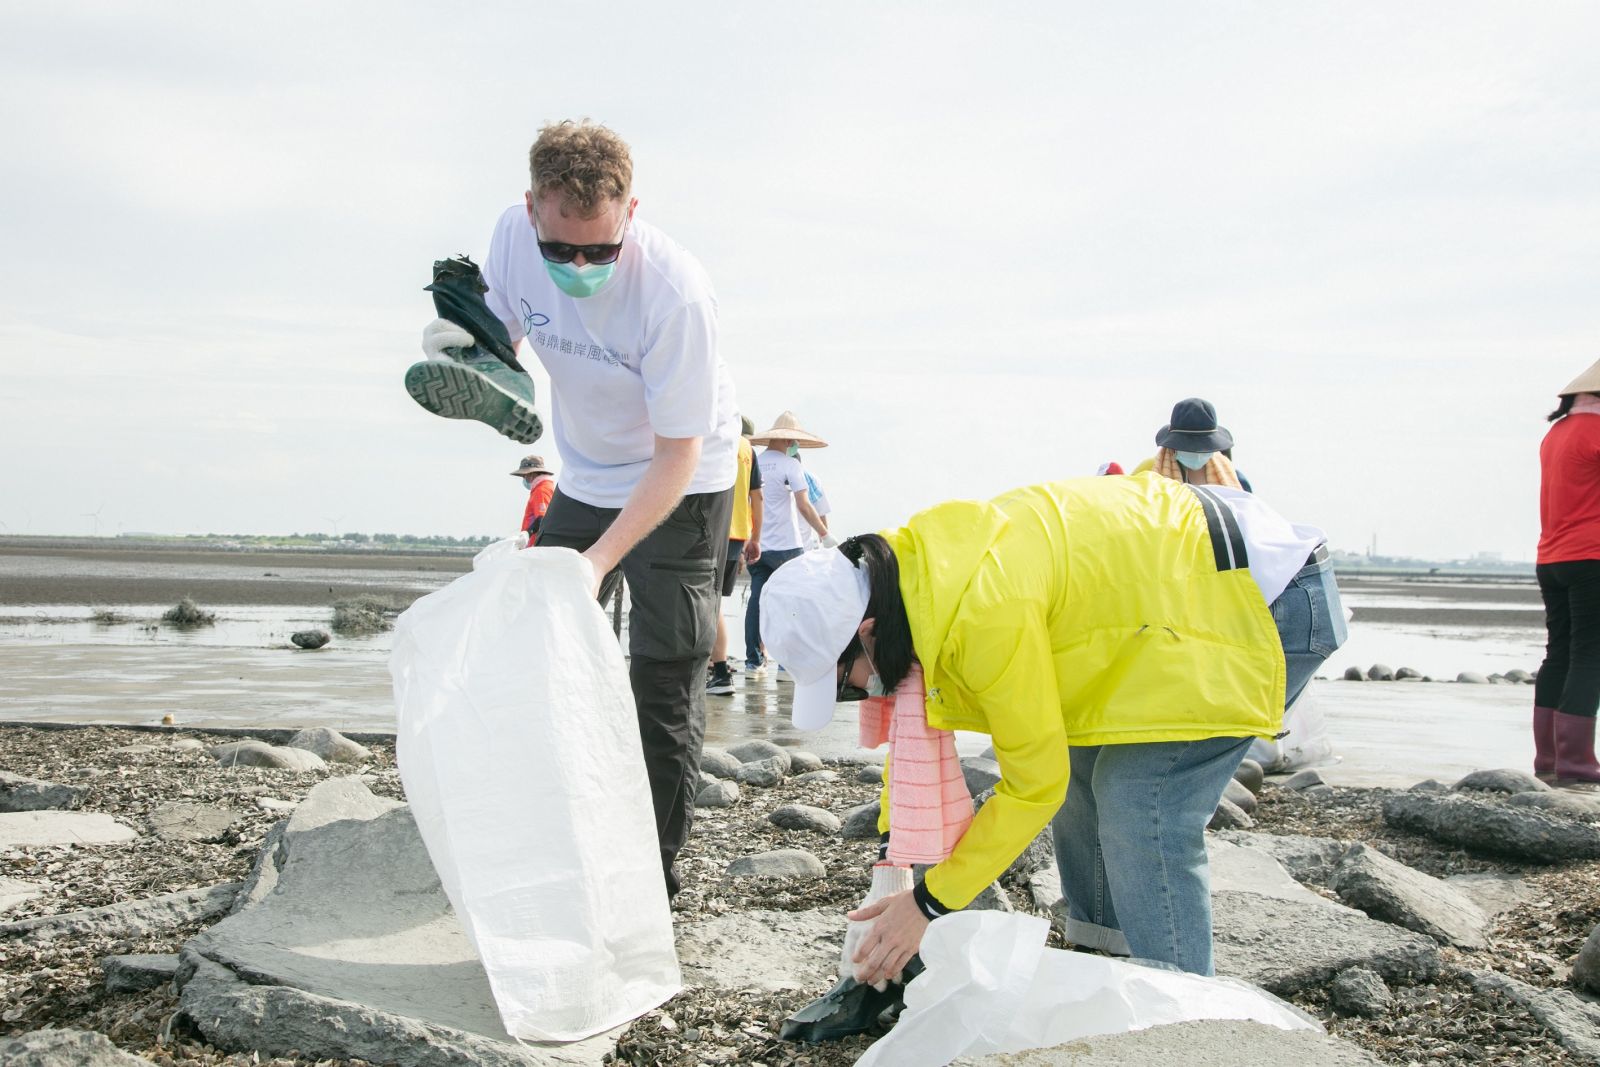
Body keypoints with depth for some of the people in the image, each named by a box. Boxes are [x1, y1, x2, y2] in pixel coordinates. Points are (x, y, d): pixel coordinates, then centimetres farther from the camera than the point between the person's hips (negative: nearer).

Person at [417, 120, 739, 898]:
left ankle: (654, 867, 3)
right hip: (586, 477, 6)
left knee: (663, 679, -7)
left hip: (681, 485, -6)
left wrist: (600, 559, -35)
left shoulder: (674, 291, -34)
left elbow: (677, 454, -27)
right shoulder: (513, 234, -18)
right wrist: (459, 344, -27)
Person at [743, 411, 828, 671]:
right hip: (785, 545, -5)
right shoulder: (789, 465, -8)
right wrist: (825, 534, -5)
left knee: (757, 598, 7)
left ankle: (753, 657, 6)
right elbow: (804, 507, -13)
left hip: (756, 545, 5)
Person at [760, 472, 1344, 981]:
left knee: (1142, 809, -15)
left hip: (1269, 599, -10)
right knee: (1085, 773, 12)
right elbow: (915, 722, 11)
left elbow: (1034, 783, -20)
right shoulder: (912, 561, -5)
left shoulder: (985, 611, -32)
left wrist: (929, 902, -11)